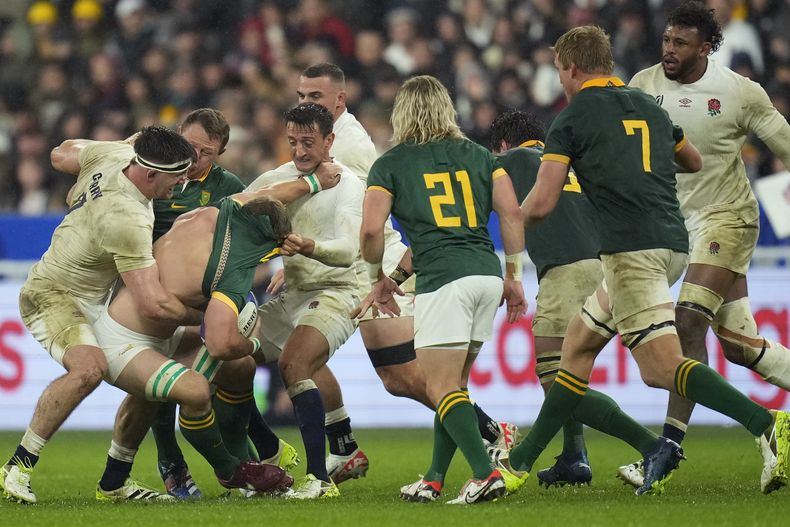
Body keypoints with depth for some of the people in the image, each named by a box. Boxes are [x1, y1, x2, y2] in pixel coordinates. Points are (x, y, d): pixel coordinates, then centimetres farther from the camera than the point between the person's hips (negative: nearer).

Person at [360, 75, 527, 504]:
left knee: (442, 388, -6)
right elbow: (512, 214, 9)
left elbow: (371, 230, -4)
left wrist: (377, 277, 14)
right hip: (487, 275, 5)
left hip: (442, 279, -5)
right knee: (454, 383, 14)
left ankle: (486, 473, -21)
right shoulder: (478, 155, 17)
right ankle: (434, 480, 17)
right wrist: (514, 277, 15)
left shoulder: (390, 164, 6)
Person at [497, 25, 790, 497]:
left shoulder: (571, 121, 0)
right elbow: (694, 162, 35)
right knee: (577, 349, 18)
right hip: (673, 242, 8)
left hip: (631, 250, -8)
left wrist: (517, 215, 18)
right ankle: (522, 460, 22)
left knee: (662, 367, -15)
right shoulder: (650, 108, 19)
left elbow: (542, 204, -5)